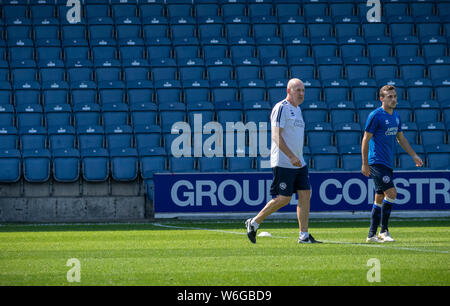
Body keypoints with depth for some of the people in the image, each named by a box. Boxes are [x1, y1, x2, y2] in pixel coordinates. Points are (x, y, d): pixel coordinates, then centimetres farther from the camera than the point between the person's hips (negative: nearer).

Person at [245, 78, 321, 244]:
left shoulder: (297, 109, 17)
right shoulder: (281, 108, -11)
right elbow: (276, 136, -19)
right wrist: (291, 156, -25)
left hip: (299, 163, 9)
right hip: (283, 163, -9)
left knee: (305, 195, 1)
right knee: (283, 199, -8)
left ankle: (304, 235, 4)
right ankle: (254, 223, 7)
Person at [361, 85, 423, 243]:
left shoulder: (396, 116, 13)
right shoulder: (375, 116, -10)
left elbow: (401, 139, 24)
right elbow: (365, 140, -9)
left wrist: (414, 156, 19)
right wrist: (365, 164, -12)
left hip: (387, 163, 8)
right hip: (377, 162, -8)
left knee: (380, 198, 9)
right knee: (391, 192, -17)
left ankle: (372, 235, 14)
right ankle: (384, 230, -9)